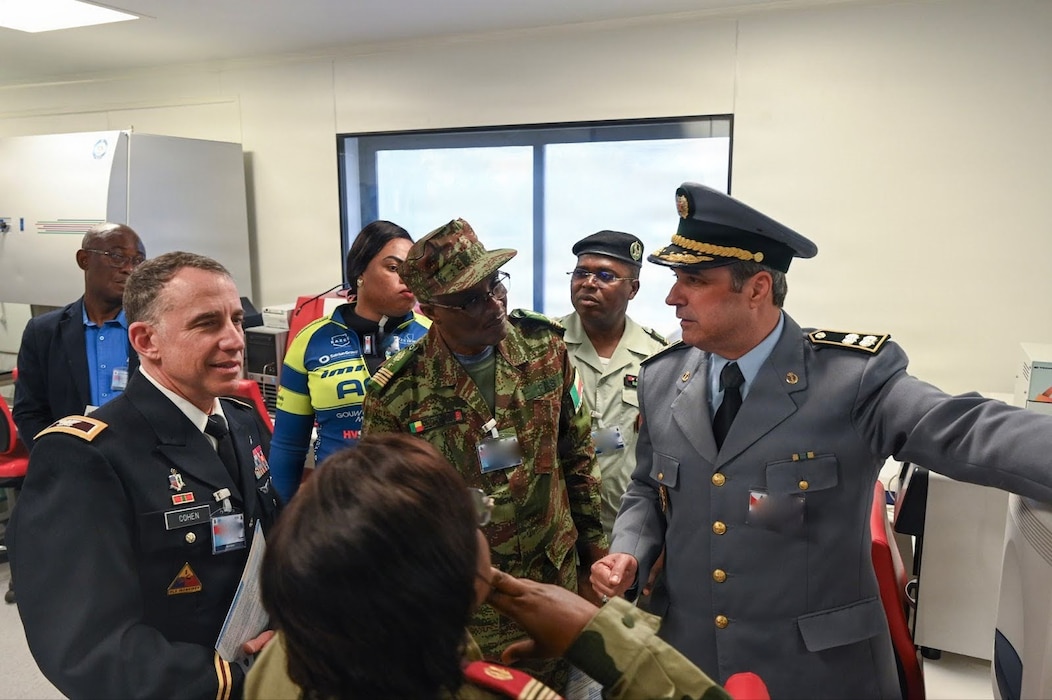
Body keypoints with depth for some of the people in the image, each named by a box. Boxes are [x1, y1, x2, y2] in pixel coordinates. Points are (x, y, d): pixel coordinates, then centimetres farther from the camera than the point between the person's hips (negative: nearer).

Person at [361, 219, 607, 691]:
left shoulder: (545, 345, -8)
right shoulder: (396, 392, -16)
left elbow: (577, 455, 3)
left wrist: (593, 553, 6)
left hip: (555, 582, 3)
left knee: (554, 685, 20)